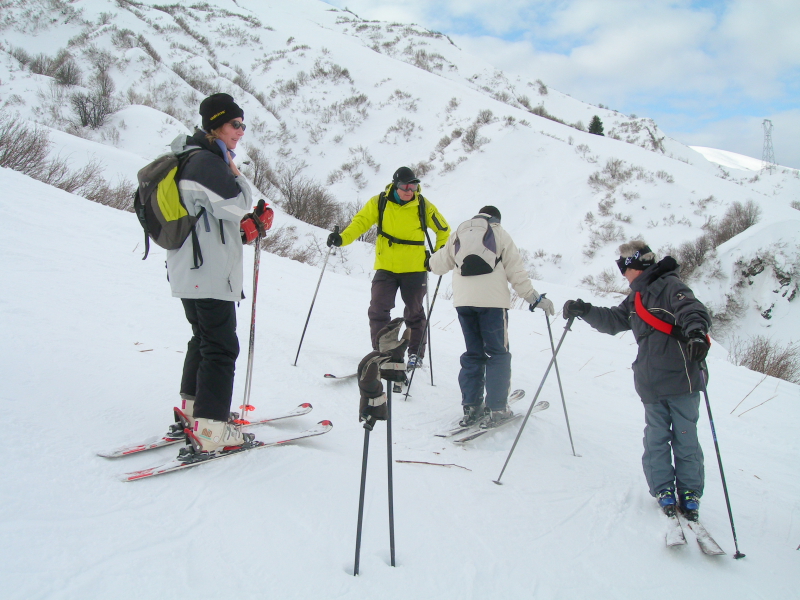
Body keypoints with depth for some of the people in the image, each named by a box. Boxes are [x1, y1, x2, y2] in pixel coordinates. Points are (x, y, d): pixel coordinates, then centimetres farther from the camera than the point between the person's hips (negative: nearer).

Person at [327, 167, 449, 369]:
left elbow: (443, 230, 10)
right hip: (385, 267, 1)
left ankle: (416, 354, 23)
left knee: (414, 312, 10)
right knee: (378, 310, -5)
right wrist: (342, 238, -20)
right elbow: (360, 222, -3)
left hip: (414, 269, 0)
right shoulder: (379, 202, -3)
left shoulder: (423, 206, -2)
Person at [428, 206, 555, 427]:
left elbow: (437, 265, 22)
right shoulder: (500, 234, 10)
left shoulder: (458, 234, 19)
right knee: (498, 353, 3)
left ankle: (471, 407, 10)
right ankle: (496, 409, 0)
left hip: (463, 301, 4)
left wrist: (433, 261, 46)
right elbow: (516, 271, 3)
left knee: (473, 353, 13)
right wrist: (534, 298, 5)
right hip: (492, 300, -3)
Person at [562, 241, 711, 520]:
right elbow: (613, 320, 24)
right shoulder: (637, 297, 17)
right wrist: (584, 310, 11)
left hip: (681, 380, -7)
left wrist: (696, 332, -44)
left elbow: (692, 310, -24)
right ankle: (663, 490, 20)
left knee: (685, 438, 4)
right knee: (656, 439, 8)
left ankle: (689, 493, 18)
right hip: (651, 384, 7)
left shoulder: (670, 286, -8)